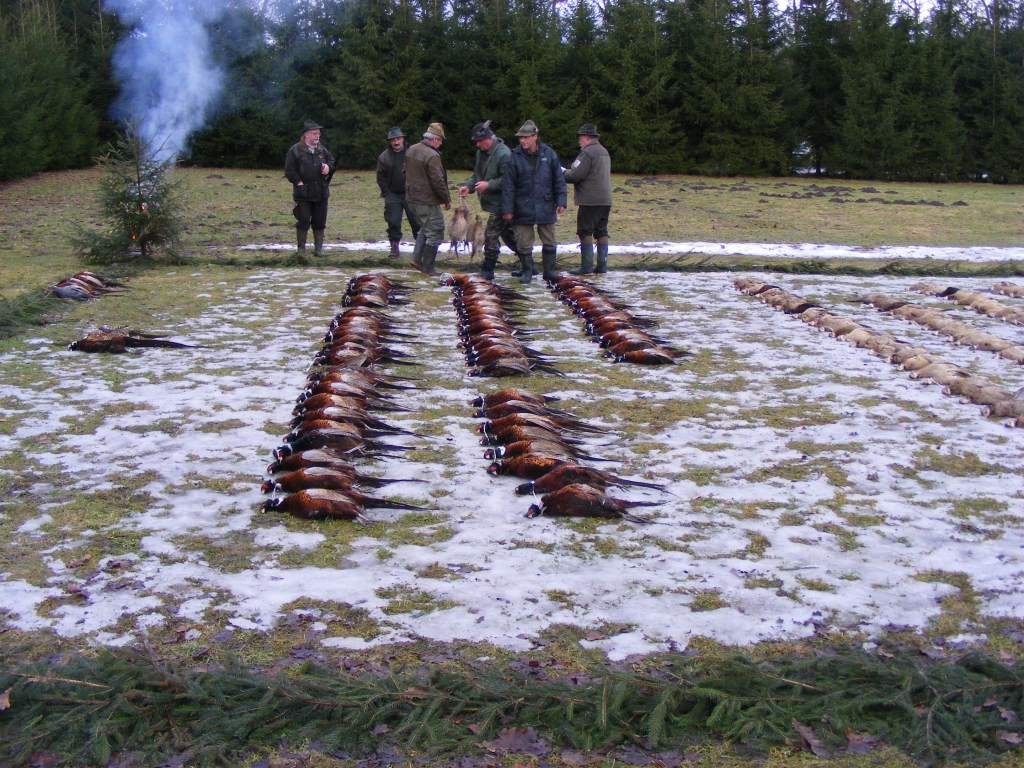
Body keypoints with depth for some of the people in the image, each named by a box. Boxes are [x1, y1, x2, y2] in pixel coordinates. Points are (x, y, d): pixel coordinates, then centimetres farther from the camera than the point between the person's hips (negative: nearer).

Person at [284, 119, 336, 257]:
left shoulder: (322, 150, 13)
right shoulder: (295, 150, -3)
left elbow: (332, 162, 21)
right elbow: (289, 170, -5)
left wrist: (328, 167, -1)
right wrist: (298, 182, -14)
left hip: (321, 193, 5)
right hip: (303, 193, -4)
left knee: (319, 222, 7)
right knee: (303, 222, -2)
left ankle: (318, 248, 15)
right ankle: (301, 249, 8)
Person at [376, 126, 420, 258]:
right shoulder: (384, 157, 1)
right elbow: (381, 177, 7)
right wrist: (387, 192, 0)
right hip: (393, 196, 1)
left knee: (417, 222, 4)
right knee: (393, 223, 0)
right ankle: (394, 247, 9)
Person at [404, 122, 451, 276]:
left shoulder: (411, 150, 7)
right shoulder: (432, 156, -21)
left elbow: (406, 172, 18)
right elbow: (438, 182, -20)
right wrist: (447, 200, -9)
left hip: (412, 199, 9)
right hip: (427, 202, -9)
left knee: (425, 228, 25)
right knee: (434, 234, 0)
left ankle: (417, 258, 18)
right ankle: (427, 268, 3)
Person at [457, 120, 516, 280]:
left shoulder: (503, 153, -20)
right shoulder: (481, 152, 10)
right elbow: (477, 175, 17)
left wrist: (489, 185, -28)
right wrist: (468, 186, -1)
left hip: (500, 203, -10)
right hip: (491, 202, 10)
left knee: (491, 234, -8)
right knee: (507, 234, 17)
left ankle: (487, 270, -1)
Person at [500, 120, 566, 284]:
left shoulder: (548, 154, 0)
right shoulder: (514, 157, -6)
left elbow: (559, 181, 5)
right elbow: (508, 186, -5)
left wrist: (560, 201, 0)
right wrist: (507, 209, -9)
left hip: (545, 208, 2)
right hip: (522, 209, -1)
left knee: (550, 242, 8)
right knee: (523, 244, 4)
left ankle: (549, 271, 21)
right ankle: (527, 272, 18)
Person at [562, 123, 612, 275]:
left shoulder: (587, 152, -13)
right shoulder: (604, 152, 18)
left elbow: (575, 175, -19)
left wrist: (562, 173, 2)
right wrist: (567, 173, 17)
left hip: (589, 200, -9)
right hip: (605, 199, 9)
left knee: (585, 232, -4)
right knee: (602, 232, 10)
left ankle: (586, 267, -5)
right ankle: (602, 266, 10)